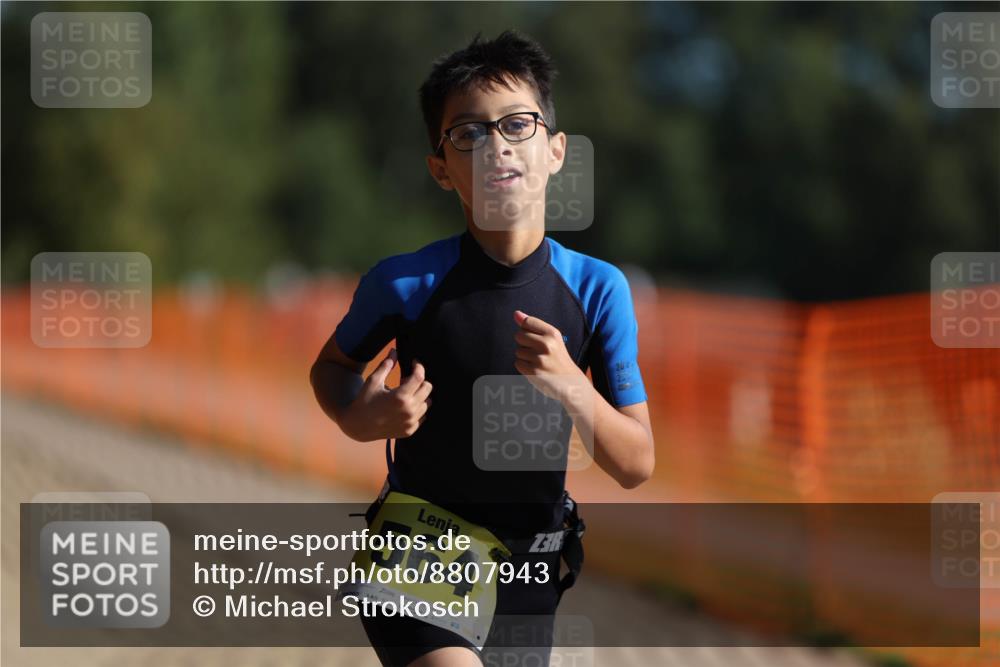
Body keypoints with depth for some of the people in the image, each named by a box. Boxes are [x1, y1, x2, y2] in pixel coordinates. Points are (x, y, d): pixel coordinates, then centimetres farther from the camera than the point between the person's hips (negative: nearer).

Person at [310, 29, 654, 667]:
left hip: (528, 567, 4)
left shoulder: (597, 289, -7)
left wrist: (569, 386, -24)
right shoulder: (405, 283, -12)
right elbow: (333, 365, 8)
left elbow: (636, 466, -6)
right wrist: (358, 418, -14)